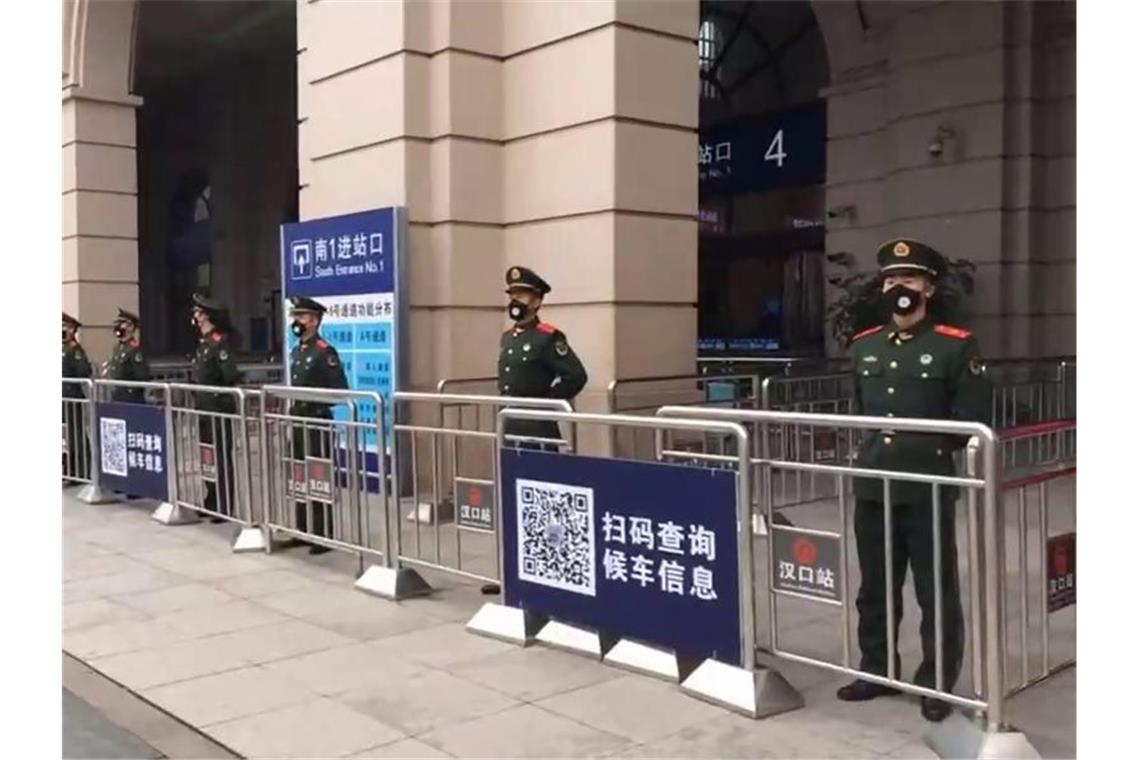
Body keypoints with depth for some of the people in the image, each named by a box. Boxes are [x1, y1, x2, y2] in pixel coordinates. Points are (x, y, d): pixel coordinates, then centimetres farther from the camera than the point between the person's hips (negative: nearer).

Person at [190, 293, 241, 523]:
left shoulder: (219, 342, -16)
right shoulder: (203, 342, 12)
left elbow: (231, 376, -24)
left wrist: (217, 392, -13)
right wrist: (198, 393, 8)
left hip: (219, 409, -9)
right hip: (204, 408, 9)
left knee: (221, 459, -3)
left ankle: (225, 508, 3)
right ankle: (212, 502, 26)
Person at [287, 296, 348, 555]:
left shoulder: (325, 352, -12)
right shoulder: (296, 352, 13)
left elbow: (340, 391, -15)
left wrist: (314, 405, -19)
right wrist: (292, 404, 9)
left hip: (317, 424, -8)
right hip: (298, 423, 8)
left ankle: (324, 536, 3)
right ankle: (303, 531, 21)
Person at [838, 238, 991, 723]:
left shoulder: (957, 346, -5)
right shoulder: (863, 346, 10)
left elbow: (971, 421, -5)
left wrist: (929, 446, -11)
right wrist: (870, 449, 9)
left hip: (928, 489, -5)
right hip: (873, 488, 5)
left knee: (935, 592, 6)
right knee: (875, 588, 15)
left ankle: (937, 684, 20)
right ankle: (877, 671, 30)